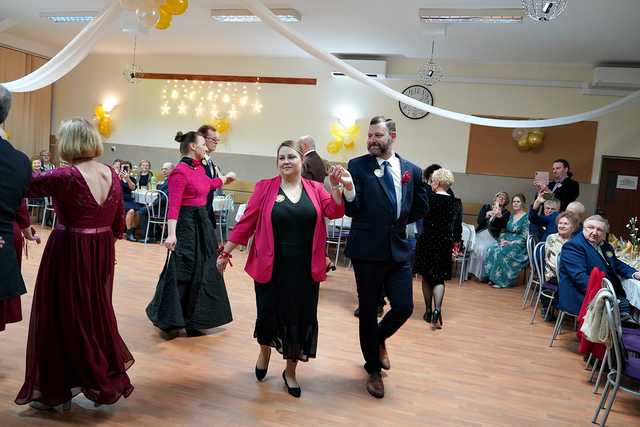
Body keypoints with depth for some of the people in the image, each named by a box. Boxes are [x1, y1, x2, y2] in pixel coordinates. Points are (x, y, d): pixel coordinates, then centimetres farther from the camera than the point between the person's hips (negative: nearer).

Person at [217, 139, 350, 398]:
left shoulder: (315, 189, 4)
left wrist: (337, 187, -22)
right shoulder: (265, 187, -2)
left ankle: (290, 371, 32)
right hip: (271, 268, -1)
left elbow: (335, 212, -8)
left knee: (299, 318, 9)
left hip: (304, 270, 2)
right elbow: (247, 222, -1)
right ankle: (265, 352, 42)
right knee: (268, 314, 7)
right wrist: (226, 252, -1)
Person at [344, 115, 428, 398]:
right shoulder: (358, 166, -5)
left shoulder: (412, 170, 5)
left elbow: (420, 208, 14)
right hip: (367, 250, -3)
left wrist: (397, 223, 8)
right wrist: (348, 192, -30)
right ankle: (373, 369, 27)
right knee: (368, 310, 8)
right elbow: (352, 209, -12)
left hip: (398, 249, 3)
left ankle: (379, 339, 37)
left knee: (404, 307, 3)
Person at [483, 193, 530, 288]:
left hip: (519, 245, -6)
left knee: (501, 253, -32)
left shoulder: (526, 217, -6)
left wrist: (510, 243, -19)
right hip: (506, 241, 6)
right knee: (492, 250, -22)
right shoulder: (511, 216, 16)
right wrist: (502, 239, -4)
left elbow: (524, 236, -12)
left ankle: (501, 281, -21)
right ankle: (493, 278, -17)